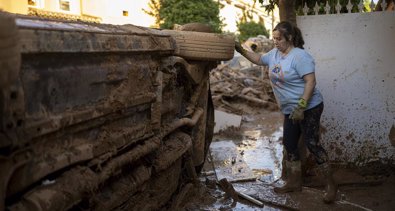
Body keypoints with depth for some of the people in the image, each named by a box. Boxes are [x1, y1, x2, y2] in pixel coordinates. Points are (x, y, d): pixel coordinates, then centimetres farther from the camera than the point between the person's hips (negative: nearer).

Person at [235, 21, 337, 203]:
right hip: (290, 111, 9)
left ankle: (330, 185, 3)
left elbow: (310, 82, -24)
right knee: (289, 144, 13)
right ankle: (294, 182, 26)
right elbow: (258, 59, 25)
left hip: (309, 108, -9)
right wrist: (241, 50, 10)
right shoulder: (274, 54, 8)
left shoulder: (300, 56, -19)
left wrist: (301, 108, -28)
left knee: (312, 144, -9)